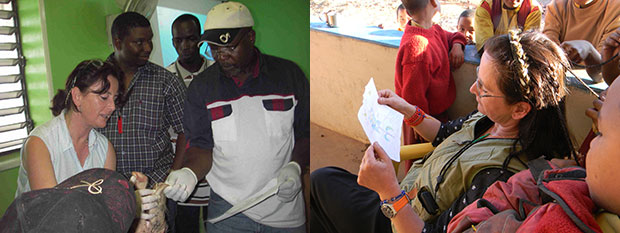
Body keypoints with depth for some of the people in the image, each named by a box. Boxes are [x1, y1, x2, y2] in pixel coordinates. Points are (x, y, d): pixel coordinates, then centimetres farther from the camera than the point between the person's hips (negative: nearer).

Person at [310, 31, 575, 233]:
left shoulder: (499, 176, -38)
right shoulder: (491, 119, -10)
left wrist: (388, 191, -41)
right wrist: (407, 109, 5)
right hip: (403, 202, 8)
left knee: (321, 180, 8)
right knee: (324, 178, 21)